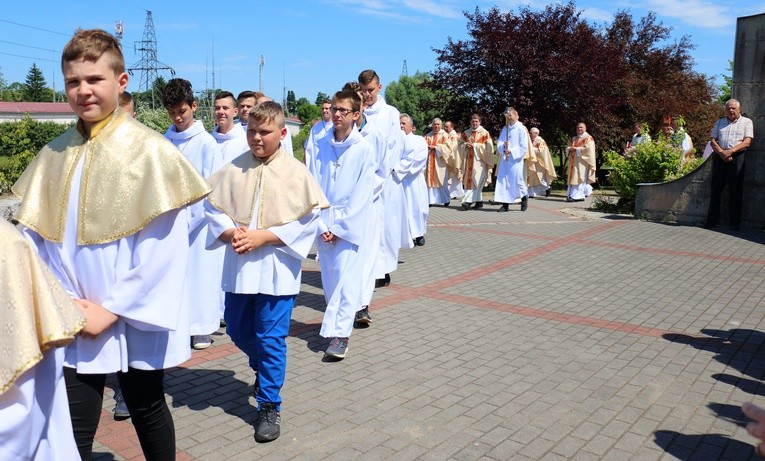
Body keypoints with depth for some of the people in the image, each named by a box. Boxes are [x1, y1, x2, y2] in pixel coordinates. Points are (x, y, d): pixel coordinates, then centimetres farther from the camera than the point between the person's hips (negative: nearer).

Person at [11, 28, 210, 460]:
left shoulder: (151, 151, -12)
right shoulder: (53, 156, 4)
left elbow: (163, 249, -14)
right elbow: (34, 238, 6)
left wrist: (113, 309, -14)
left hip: (134, 323, -3)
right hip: (72, 324, 4)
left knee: (148, 413, 15)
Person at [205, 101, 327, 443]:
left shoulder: (296, 173, -7)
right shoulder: (233, 170, 1)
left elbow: (308, 221, -10)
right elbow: (212, 207, 6)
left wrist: (263, 236, -17)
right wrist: (230, 233, -13)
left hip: (276, 268, -4)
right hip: (238, 265, 4)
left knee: (271, 339, 2)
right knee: (238, 331, 18)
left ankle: (269, 406, 18)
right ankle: (264, 369, 48)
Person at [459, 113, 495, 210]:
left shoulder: (484, 133, 0)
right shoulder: (466, 133, 13)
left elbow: (488, 147, -6)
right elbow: (459, 144, 15)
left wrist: (475, 145, -11)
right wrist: (465, 144, -5)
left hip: (479, 160, -5)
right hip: (468, 160, 5)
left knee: (476, 180, -12)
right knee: (468, 180, 4)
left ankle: (468, 201, -15)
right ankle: (479, 201, 13)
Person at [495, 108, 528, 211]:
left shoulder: (521, 129, -3)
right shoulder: (504, 129, 13)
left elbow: (524, 147, -7)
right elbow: (499, 142, 9)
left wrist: (512, 151, -18)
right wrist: (503, 147, -14)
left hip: (515, 160, -5)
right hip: (504, 159, 5)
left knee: (517, 181, -1)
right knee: (503, 181, -1)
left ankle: (524, 197, 24)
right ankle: (505, 203, 3)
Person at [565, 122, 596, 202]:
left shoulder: (588, 138, 0)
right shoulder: (574, 139, 20)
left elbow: (588, 149, -13)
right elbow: (568, 148, 16)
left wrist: (577, 149, -14)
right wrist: (570, 148, -7)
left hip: (582, 162, -7)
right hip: (574, 162, 7)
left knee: (579, 178, -11)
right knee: (572, 177, 4)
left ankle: (577, 196, -14)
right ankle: (571, 195, 8)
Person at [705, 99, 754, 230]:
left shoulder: (747, 122, 7)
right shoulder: (719, 123, 16)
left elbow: (747, 142, -4)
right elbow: (712, 141, 7)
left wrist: (730, 151, -17)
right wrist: (721, 152, -11)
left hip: (737, 157, -3)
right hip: (719, 157, 3)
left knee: (735, 190, -1)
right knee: (716, 188, 4)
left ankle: (735, 222, 4)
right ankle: (712, 220, 9)